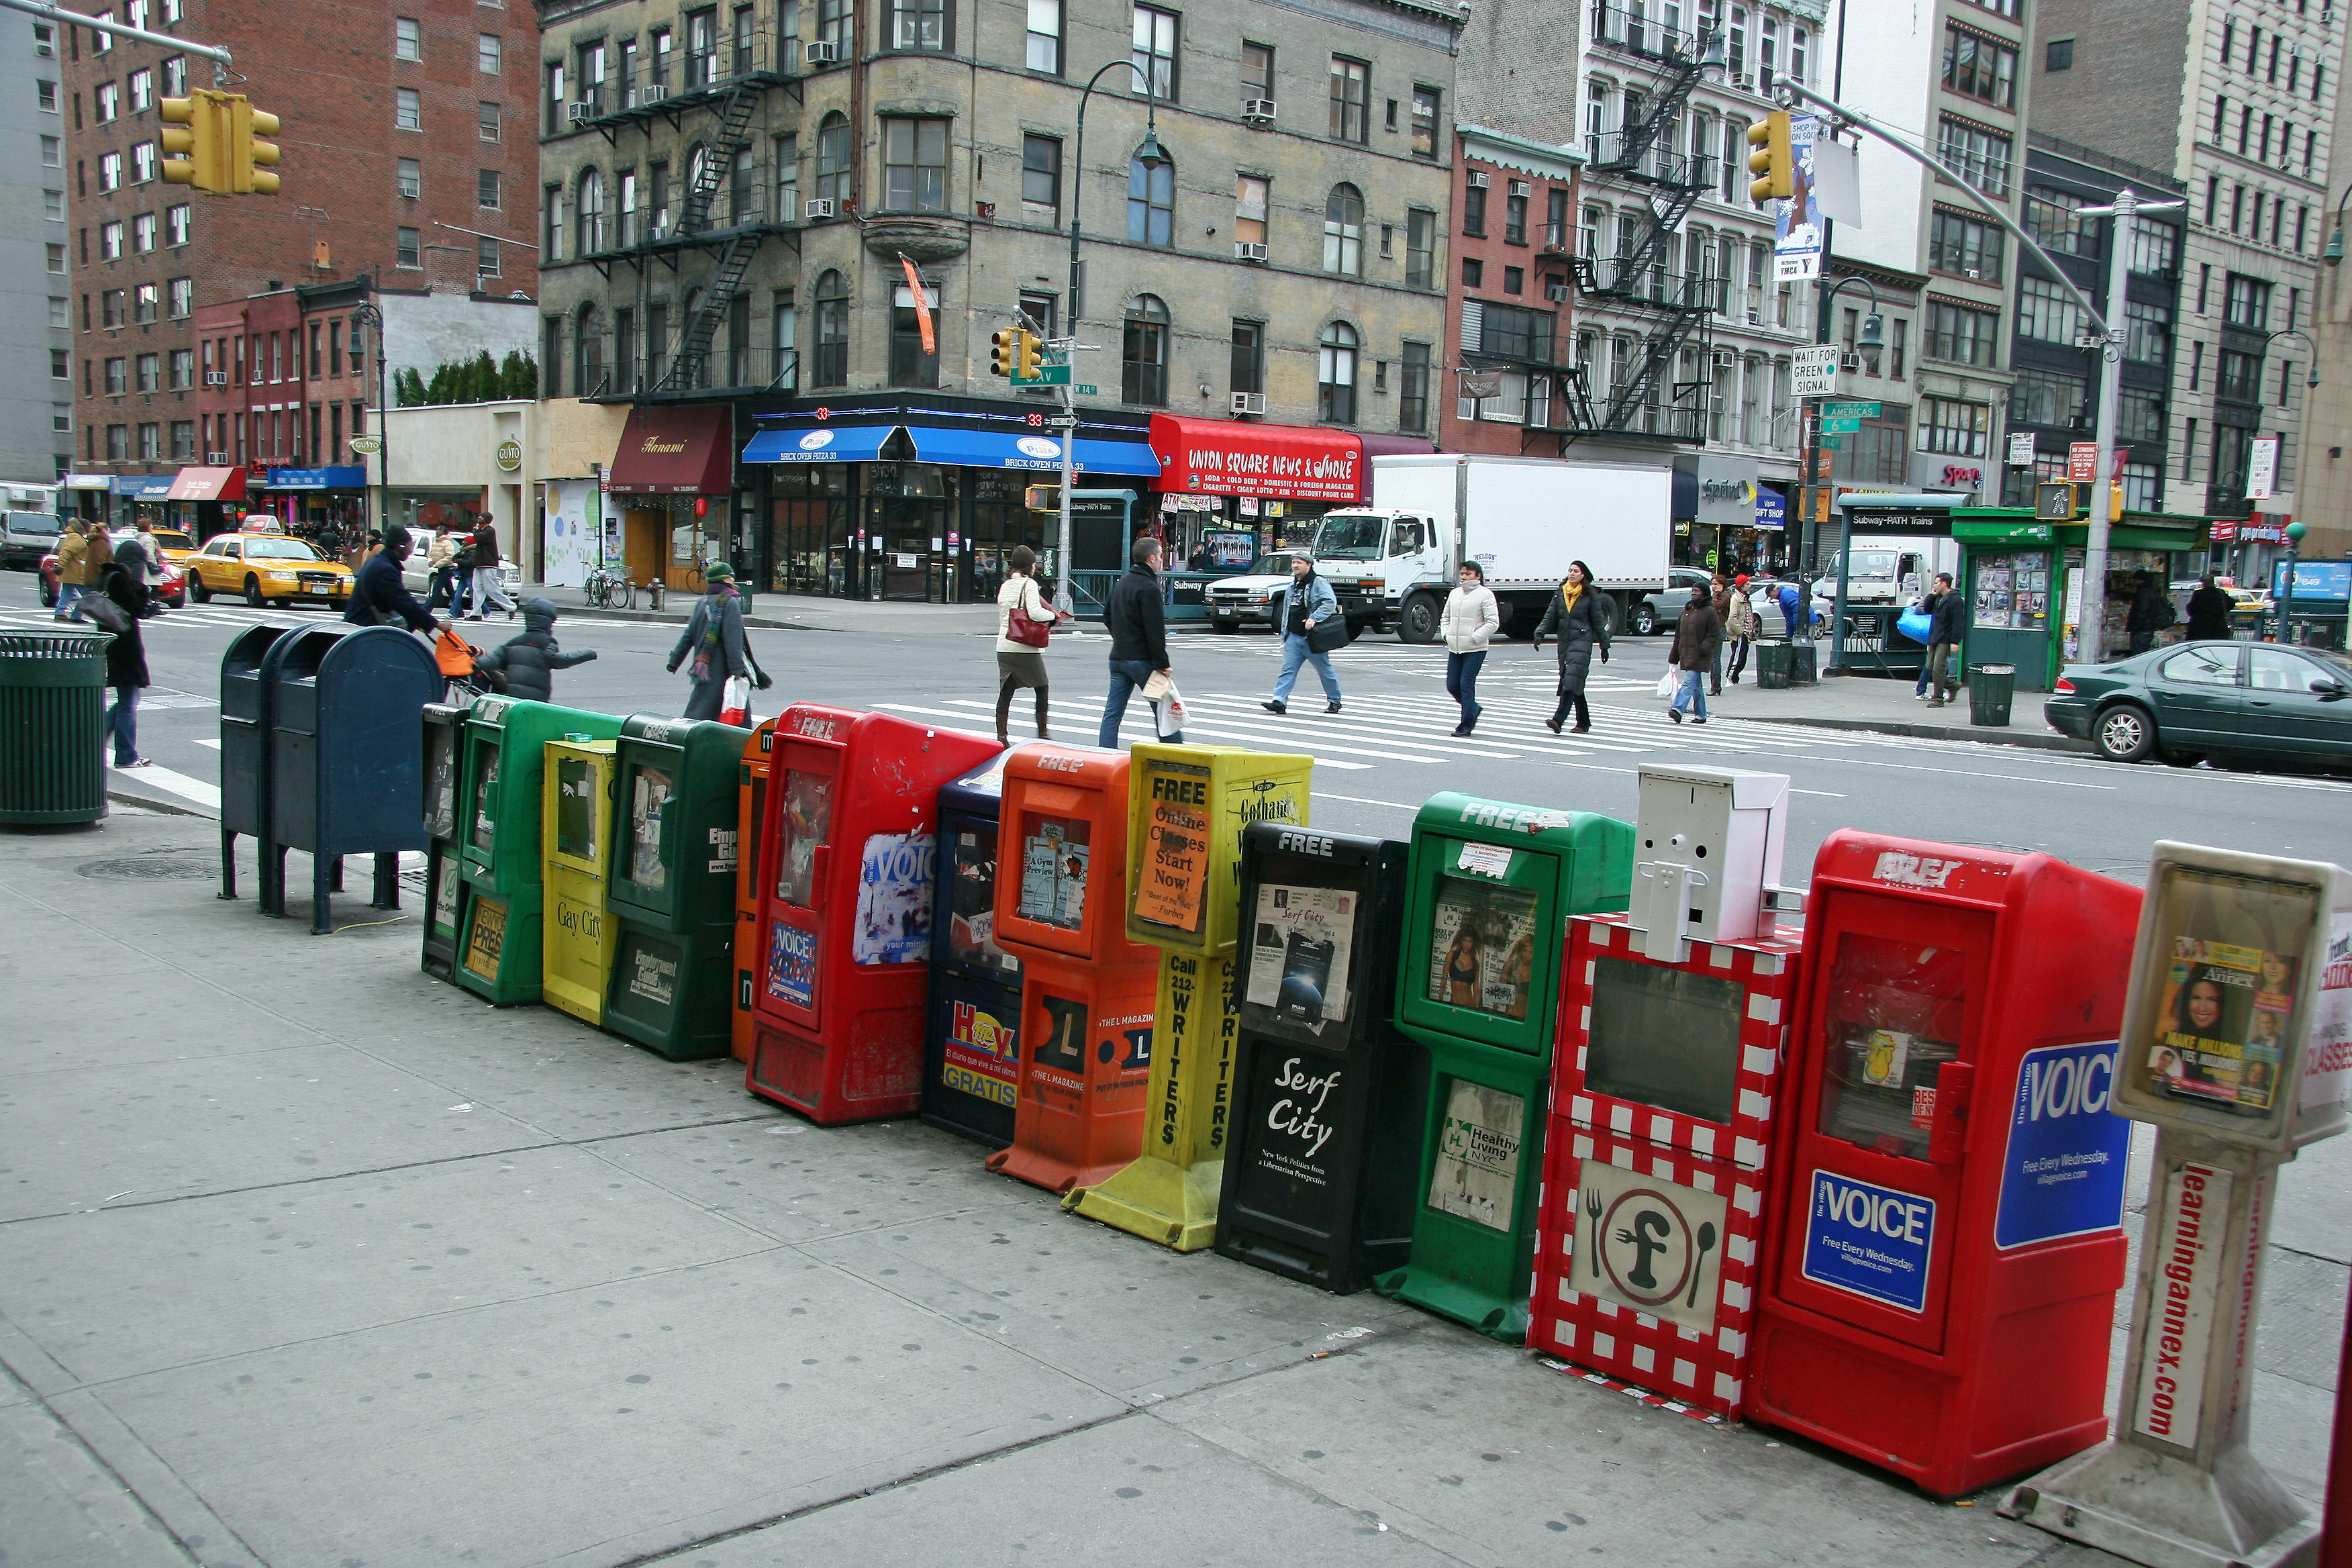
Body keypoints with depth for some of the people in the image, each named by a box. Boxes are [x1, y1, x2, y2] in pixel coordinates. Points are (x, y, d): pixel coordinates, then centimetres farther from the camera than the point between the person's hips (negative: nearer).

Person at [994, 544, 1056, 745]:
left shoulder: (1005, 586, 13)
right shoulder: (1029, 584, -7)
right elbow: (1035, 613, -19)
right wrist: (1053, 616, -1)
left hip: (1003, 647, 6)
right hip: (1026, 649, -6)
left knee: (1006, 691, 6)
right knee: (1041, 689, 10)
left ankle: (1001, 737, 1)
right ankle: (1042, 733, 14)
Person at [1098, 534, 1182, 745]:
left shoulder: (1122, 581, 13)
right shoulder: (1149, 588, -15)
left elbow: (1107, 616, 24)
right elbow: (1155, 631, -20)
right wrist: (1162, 664, -17)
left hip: (1118, 657, 8)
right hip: (1142, 660, -8)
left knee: (1112, 713, 5)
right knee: (1163, 712, 3)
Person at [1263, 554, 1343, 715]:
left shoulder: (1318, 583, -8)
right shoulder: (1291, 586, 16)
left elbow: (1330, 602, -20)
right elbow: (1285, 611, 23)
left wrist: (1314, 618, -29)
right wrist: (1284, 634, 20)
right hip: (1293, 637, 6)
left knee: (1325, 670, 6)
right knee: (1288, 669, -5)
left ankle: (1334, 701, 21)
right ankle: (1280, 702, -12)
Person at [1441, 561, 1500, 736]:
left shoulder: (1485, 594, -5)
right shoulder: (1454, 594, 14)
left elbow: (1493, 623, -10)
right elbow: (1445, 618, 25)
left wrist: (1474, 638, -14)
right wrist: (1446, 634, 8)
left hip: (1475, 649, -6)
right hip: (1455, 648, 7)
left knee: (1467, 685, -8)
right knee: (1452, 685, 5)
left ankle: (1467, 724, 1)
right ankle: (1474, 709, 29)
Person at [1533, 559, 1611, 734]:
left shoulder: (1590, 596, -2)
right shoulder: (1560, 593, 10)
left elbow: (1598, 622, 2)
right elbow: (1550, 617, 8)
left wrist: (1604, 646, 5)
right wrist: (1540, 633, -9)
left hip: (1582, 641, -5)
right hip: (1564, 641, 5)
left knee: (1572, 680, -18)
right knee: (1573, 684, 9)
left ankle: (1558, 720, -27)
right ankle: (1584, 722, 19)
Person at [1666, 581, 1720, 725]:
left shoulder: (1709, 611, -5)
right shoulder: (1687, 610, 16)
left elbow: (1715, 636, -8)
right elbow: (1679, 634, 20)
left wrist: (1703, 649, -19)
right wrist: (1674, 655, 17)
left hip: (1699, 656, -7)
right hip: (1686, 654, 7)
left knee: (1689, 683, -17)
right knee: (1697, 687, 13)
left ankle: (1678, 710, -29)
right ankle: (1701, 714, 19)